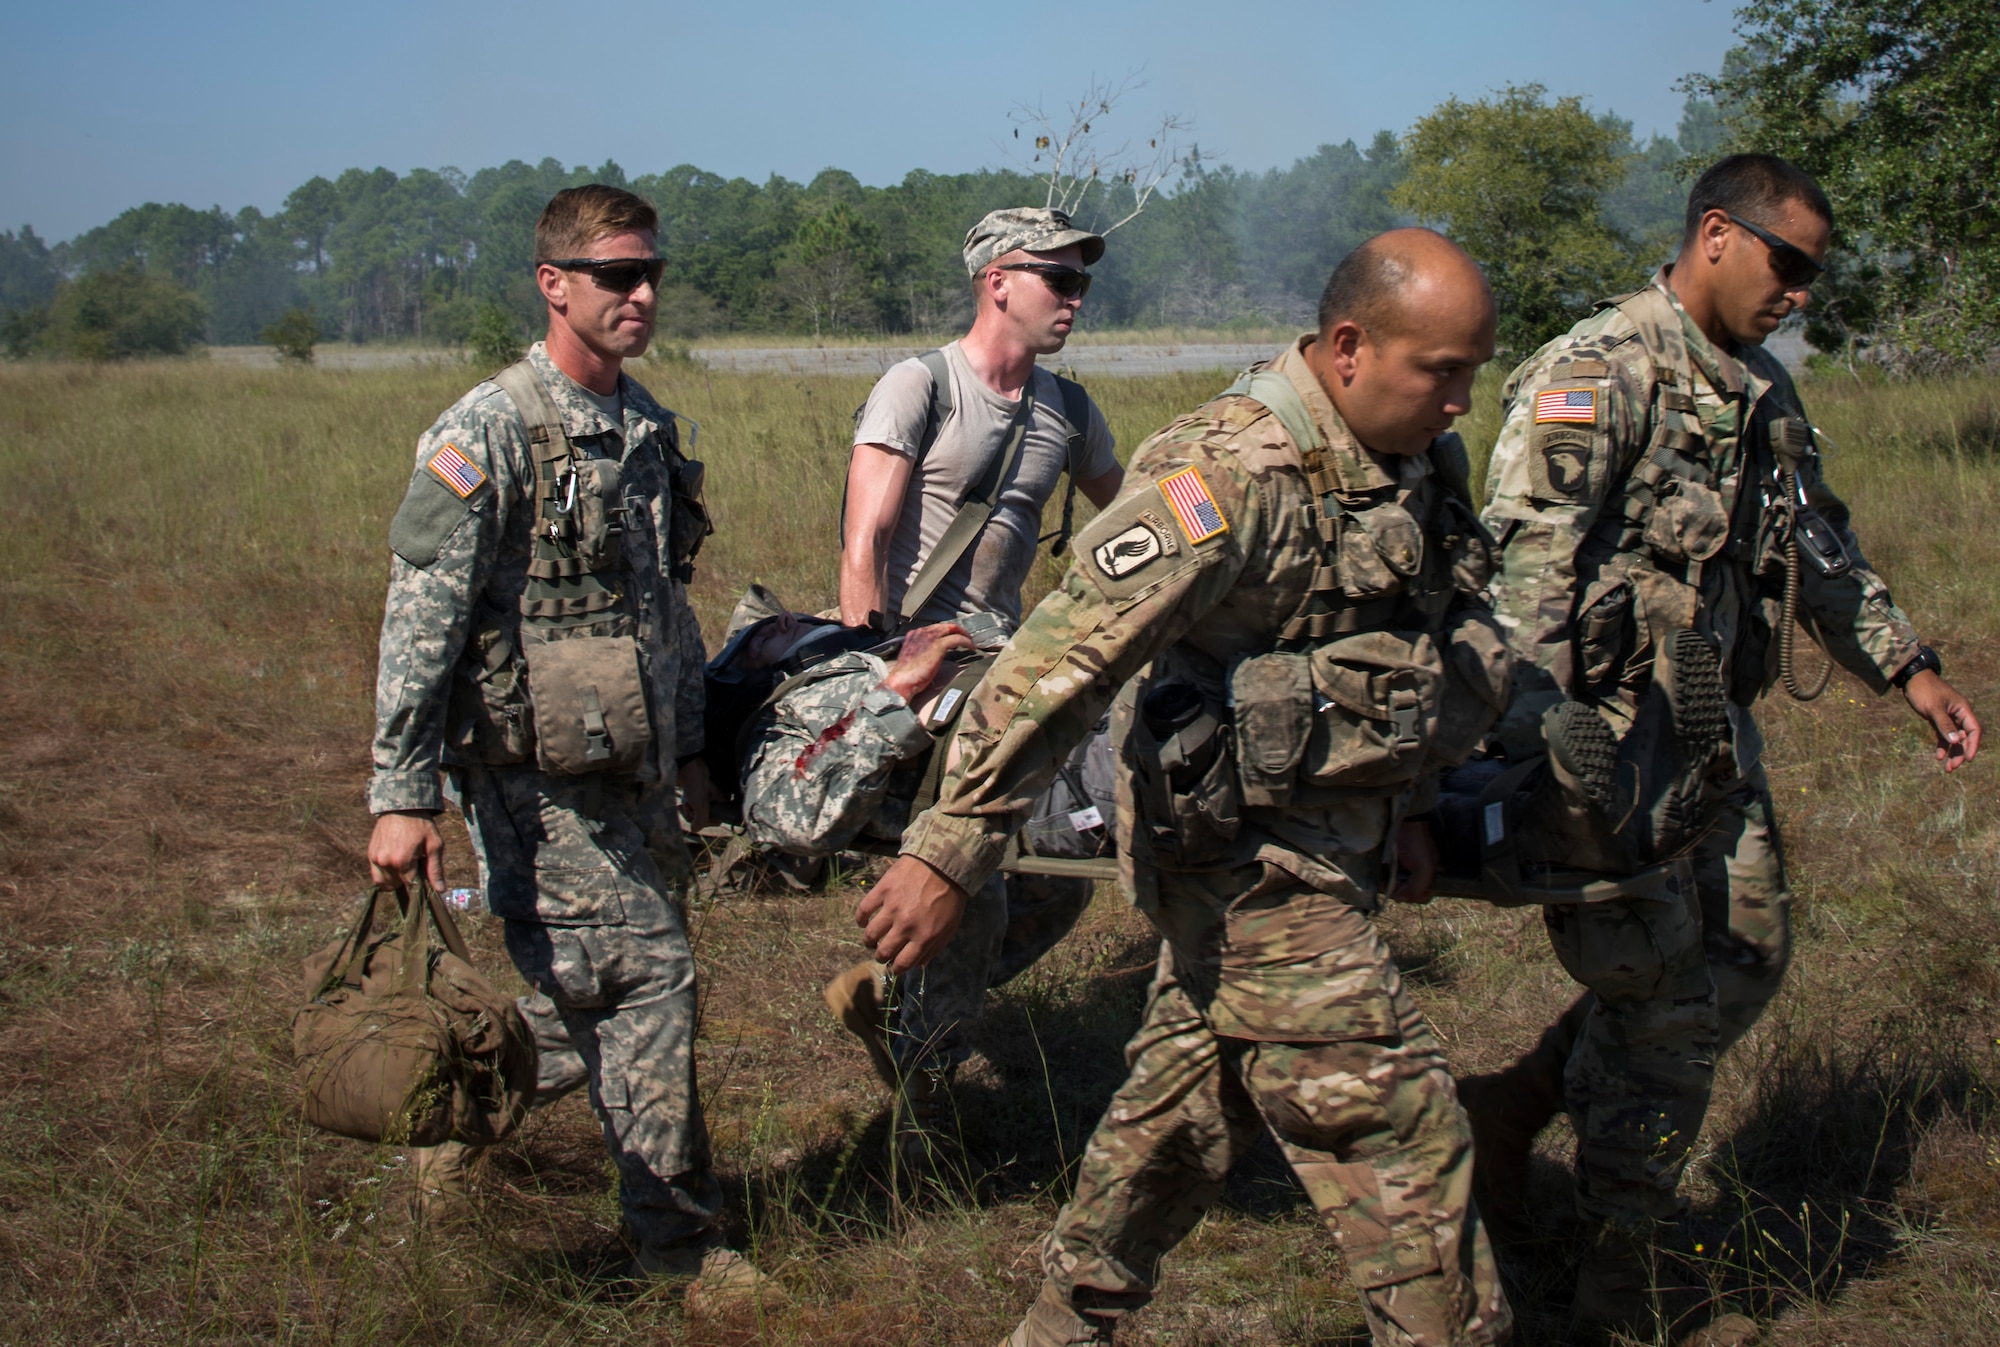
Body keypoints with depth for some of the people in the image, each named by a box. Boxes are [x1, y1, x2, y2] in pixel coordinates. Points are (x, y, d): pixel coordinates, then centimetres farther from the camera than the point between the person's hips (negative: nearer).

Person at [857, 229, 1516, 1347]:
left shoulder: (1415, 464, 5)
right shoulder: (1230, 476, -25)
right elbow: (1060, 660, -28)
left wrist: (1403, 812, 21)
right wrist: (952, 852, -30)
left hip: (1324, 849, 9)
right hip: (1256, 866, -9)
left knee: (1186, 1108, 20)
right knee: (1397, 1135, -6)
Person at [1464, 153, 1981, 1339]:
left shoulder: (1764, 392, 13)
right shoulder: (1598, 374, -15)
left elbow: (1822, 549, 25)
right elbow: (1526, 569, -25)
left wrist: (1911, 670, 19)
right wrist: (1532, 764, -33)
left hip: (1715, 731, 9)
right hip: (1611, 738, -9)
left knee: (1746, 961, 13)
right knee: (1668, 997, -3)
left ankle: (1519, 1101, 26)